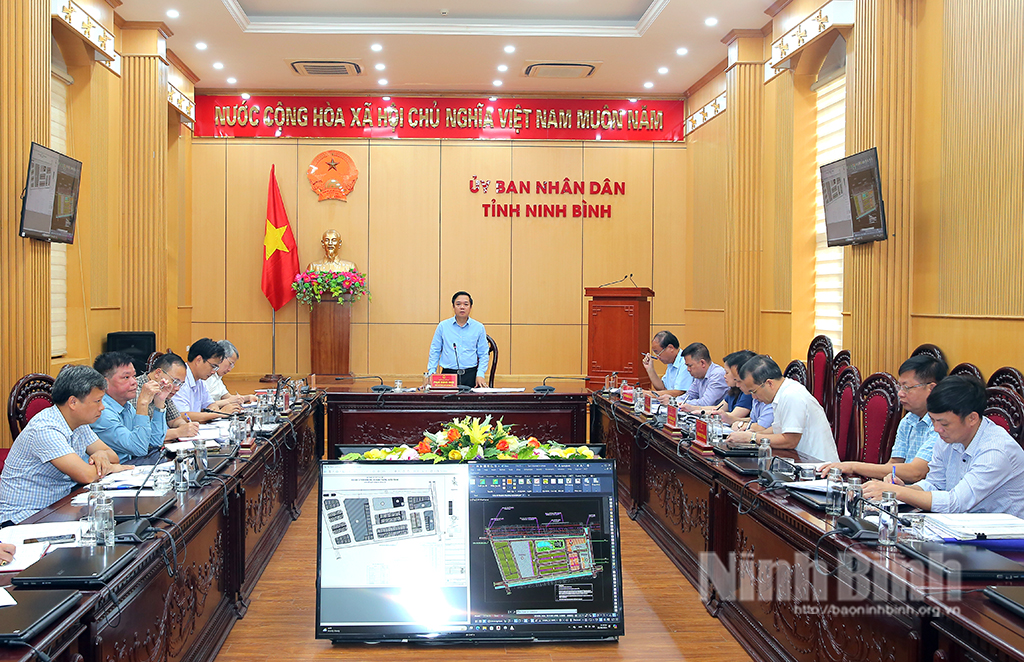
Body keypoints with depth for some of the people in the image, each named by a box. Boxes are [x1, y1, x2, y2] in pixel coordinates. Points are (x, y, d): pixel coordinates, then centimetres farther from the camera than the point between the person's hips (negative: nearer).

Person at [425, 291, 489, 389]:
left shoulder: (478, 327, 9)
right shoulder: (443, 326, 9)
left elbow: (483, 354, 12)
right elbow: (434, 352, 14)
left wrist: (480, 374, 1)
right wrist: (431, 373, 6)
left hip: (470, 374, 0)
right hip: (448, 374, 0)